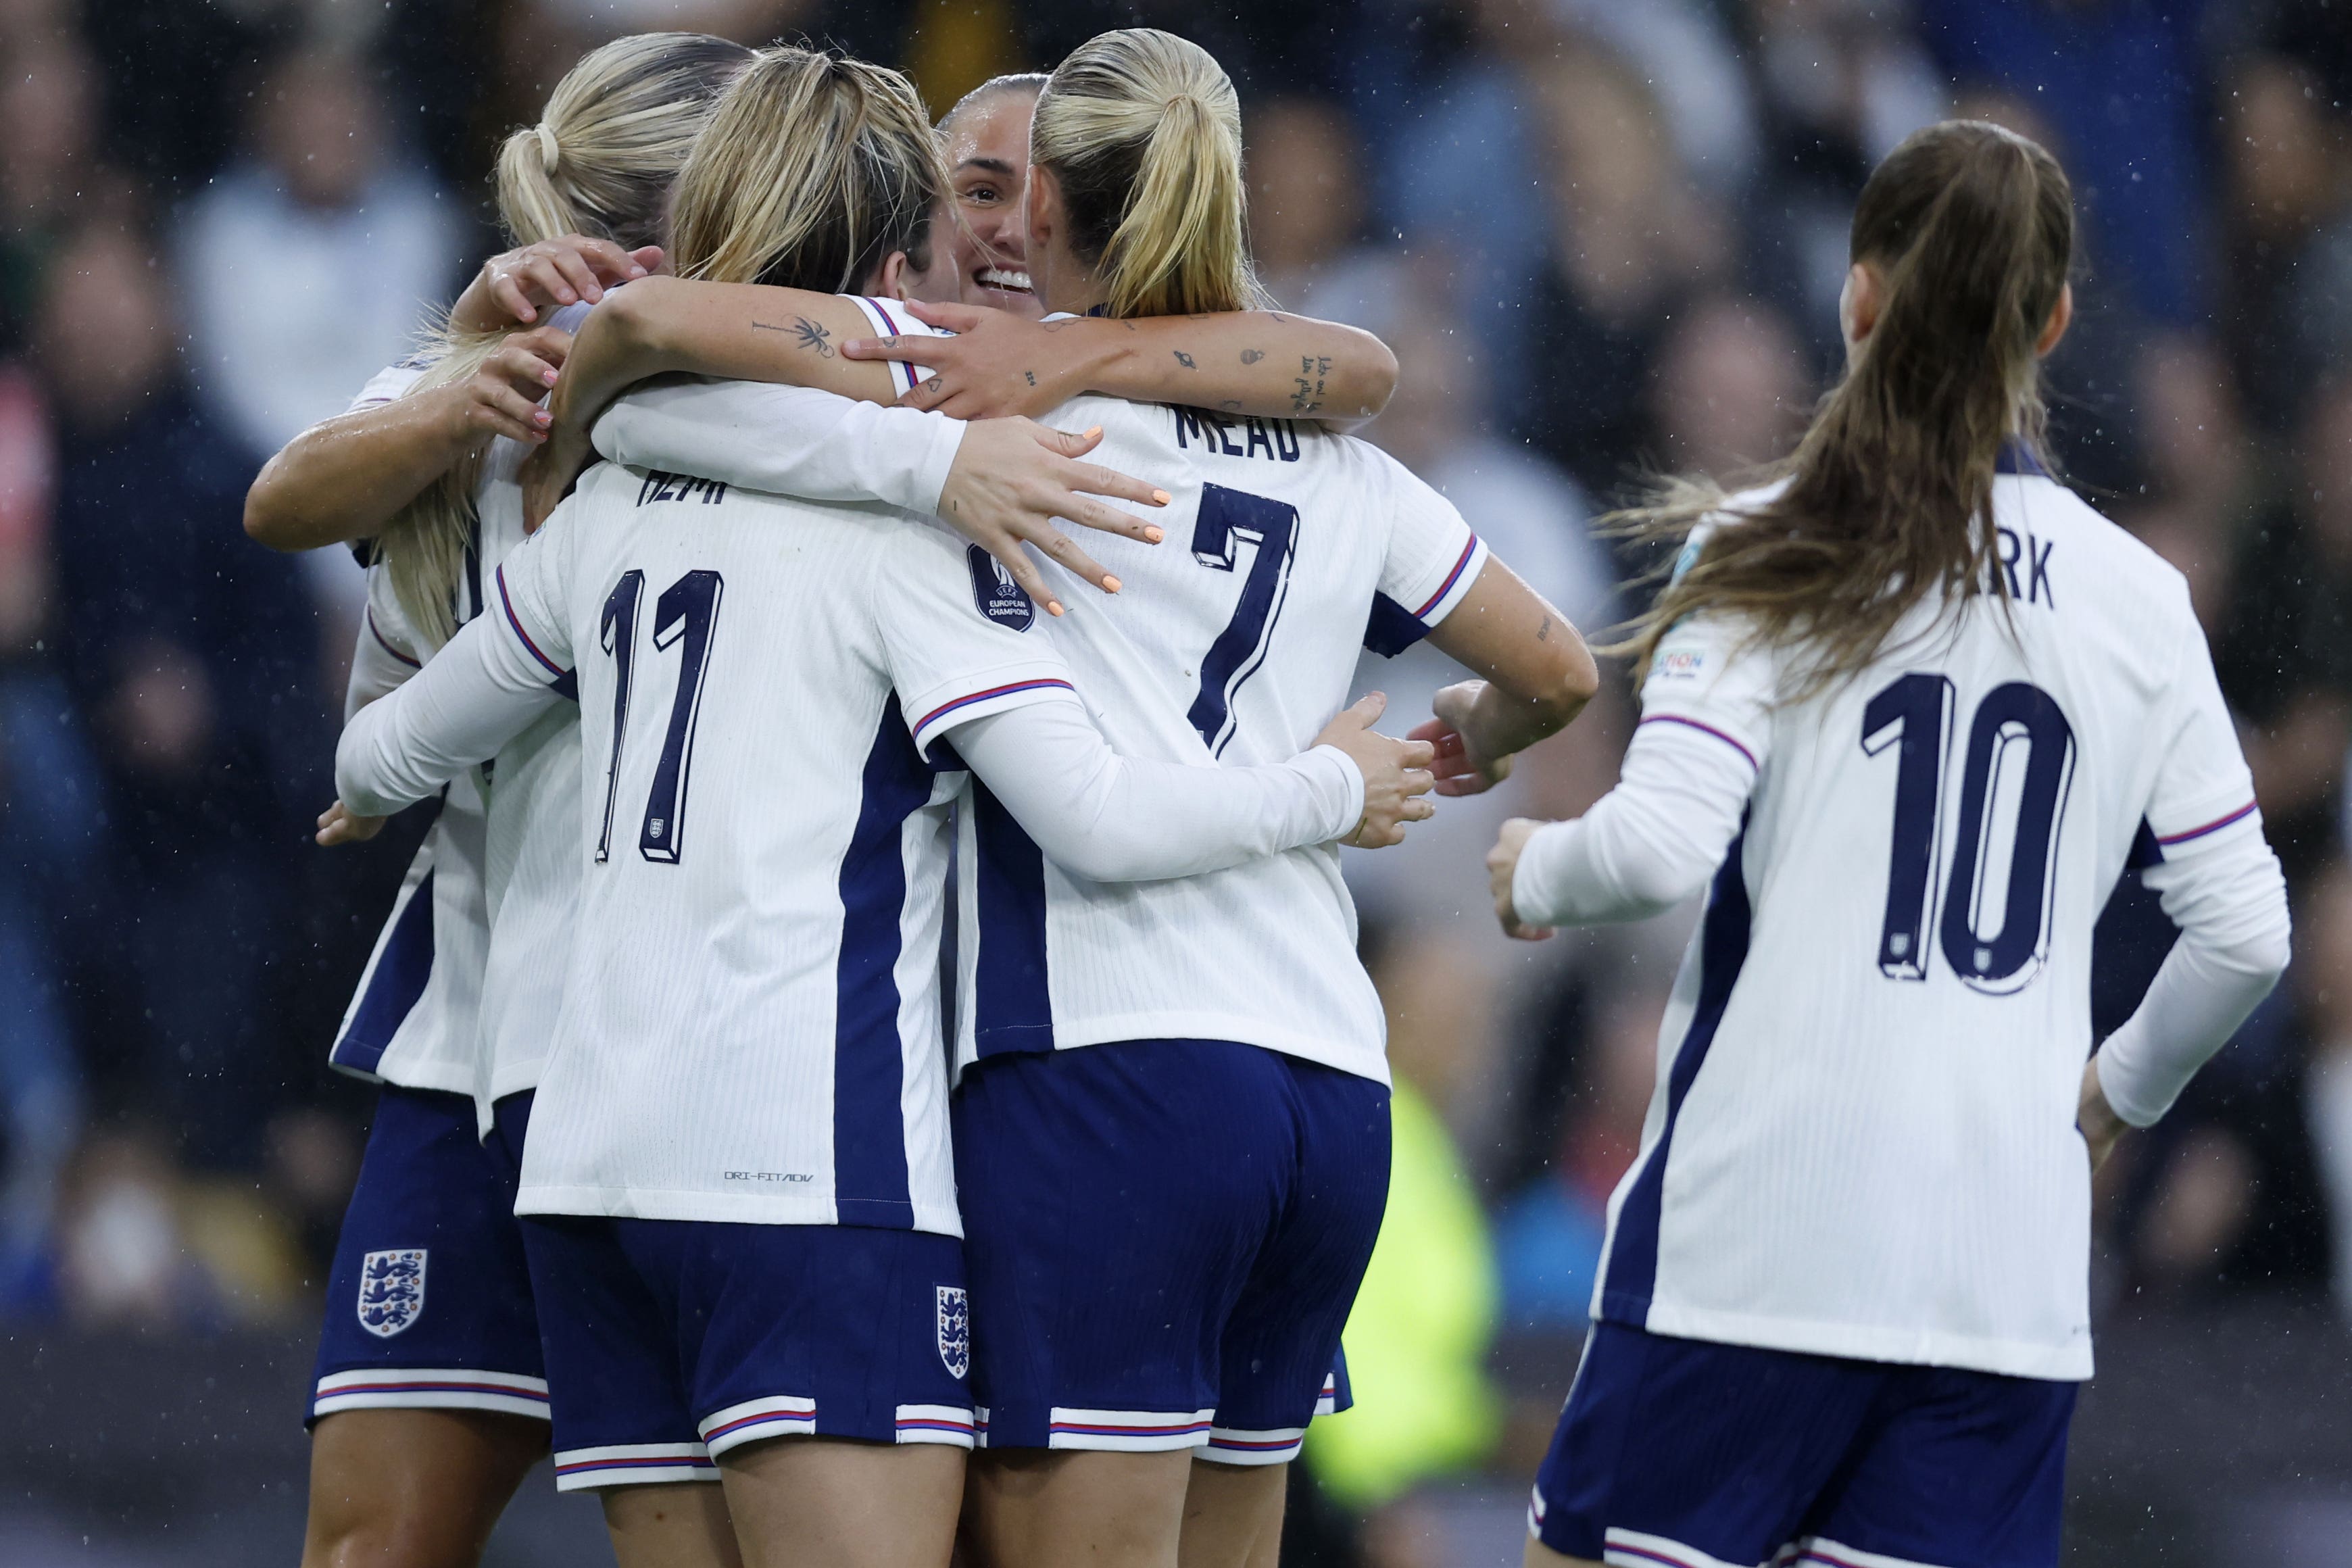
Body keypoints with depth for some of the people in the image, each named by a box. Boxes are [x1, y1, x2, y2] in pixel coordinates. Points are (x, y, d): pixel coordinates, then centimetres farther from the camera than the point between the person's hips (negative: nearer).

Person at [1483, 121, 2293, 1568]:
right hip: (2013, 1265, 3)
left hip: (1749, 1238, -3)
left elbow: (1660, 847, -13)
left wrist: (1537, 871, 9)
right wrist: (2119, 1094, 27)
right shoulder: (2139, 598, 8)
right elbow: (2245, 929, 9)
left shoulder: (1773, 559, -2)